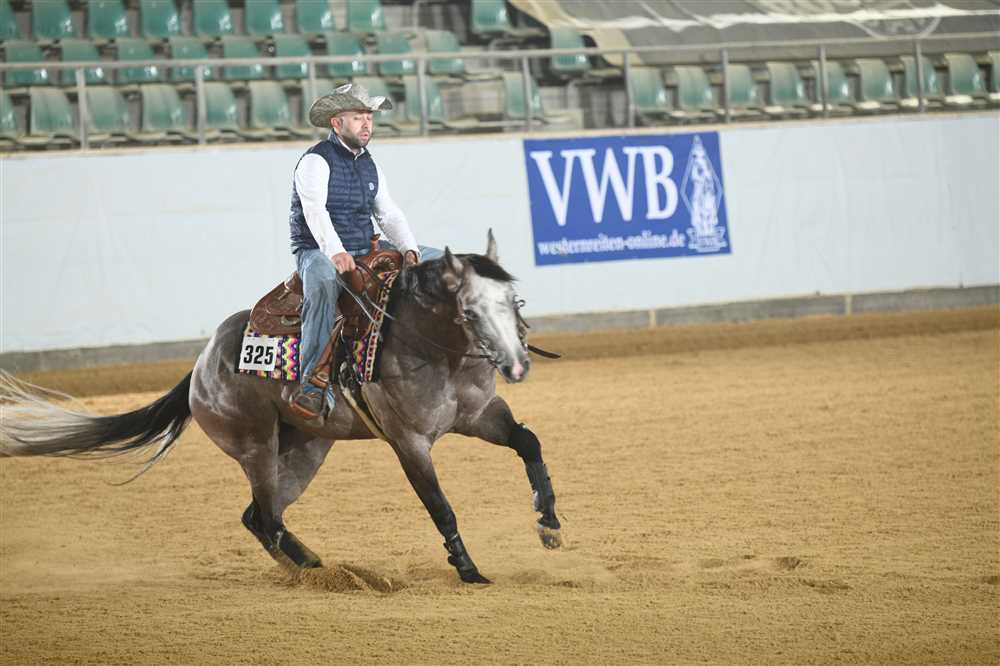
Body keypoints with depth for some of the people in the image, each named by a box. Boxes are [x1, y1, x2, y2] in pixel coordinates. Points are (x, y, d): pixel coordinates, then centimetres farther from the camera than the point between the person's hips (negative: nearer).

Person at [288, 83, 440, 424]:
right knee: (323, 282, -44)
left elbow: (389, 215, 12)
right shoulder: (316, 161, -9)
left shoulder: (369, 166, 17)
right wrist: (335, 251, -41)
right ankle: (311, 384, -44)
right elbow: (315, 211, -25)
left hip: (365, 252, 8)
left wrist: (410, 249, -8)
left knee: (439, 260, 4)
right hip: (318, 253, -8)